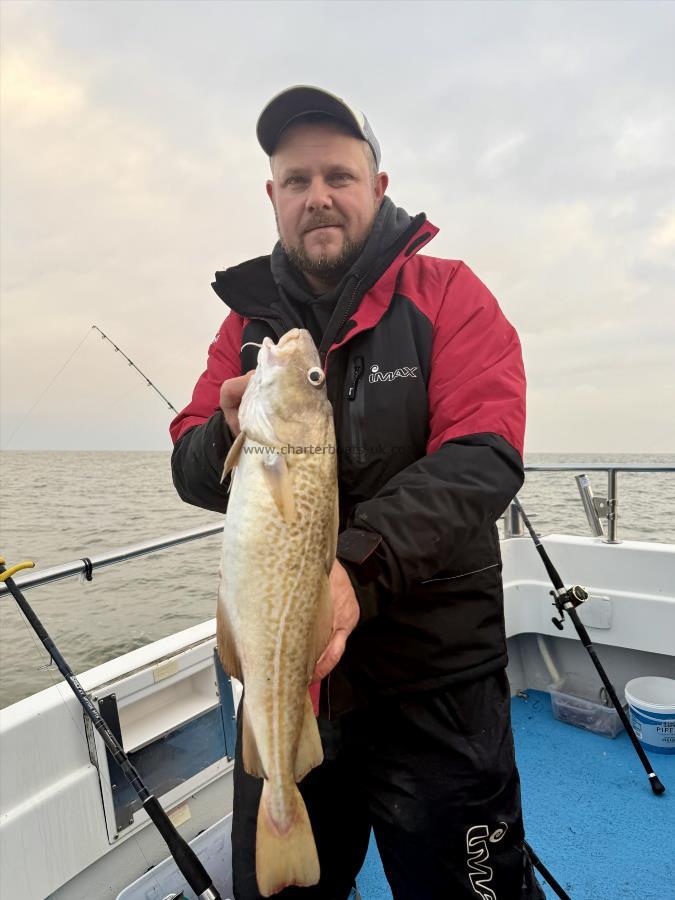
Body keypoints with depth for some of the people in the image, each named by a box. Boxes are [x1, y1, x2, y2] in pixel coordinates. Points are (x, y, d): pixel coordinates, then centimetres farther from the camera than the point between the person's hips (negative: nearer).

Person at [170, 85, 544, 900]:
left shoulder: (446, 294, -5)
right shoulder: (245, 320, 6)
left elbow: (482, 459, -19)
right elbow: (190, 472, 3)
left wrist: (359, 566, -33)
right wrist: (231, 431, -20)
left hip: (435, 683, -3)